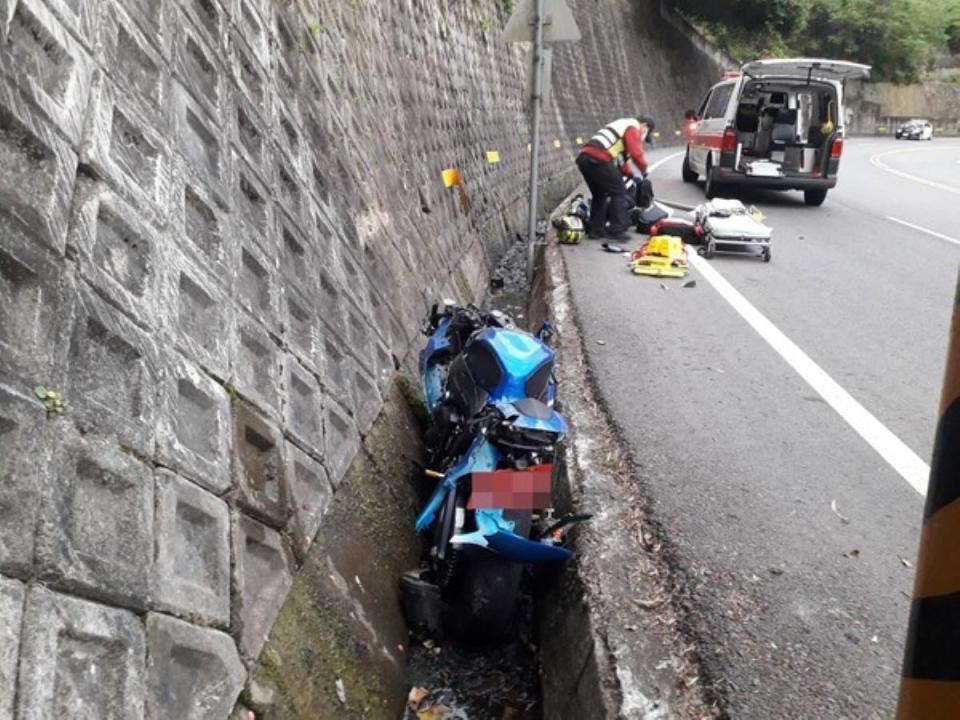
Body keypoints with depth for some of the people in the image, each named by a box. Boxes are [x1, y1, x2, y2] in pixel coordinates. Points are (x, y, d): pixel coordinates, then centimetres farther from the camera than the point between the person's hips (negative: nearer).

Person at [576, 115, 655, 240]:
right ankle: (616, 231, -1)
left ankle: (595, 229, 21)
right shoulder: (633, 128, 5)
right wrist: (643, 170, 11)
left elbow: (619, 158, 35)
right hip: (598, 159, -9)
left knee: (599, 194, 22)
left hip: (584, 156, 9)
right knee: (619, 193, 1)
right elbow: (636, 154, -6)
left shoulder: (622, 126, 35)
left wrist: (632, 174, 30)